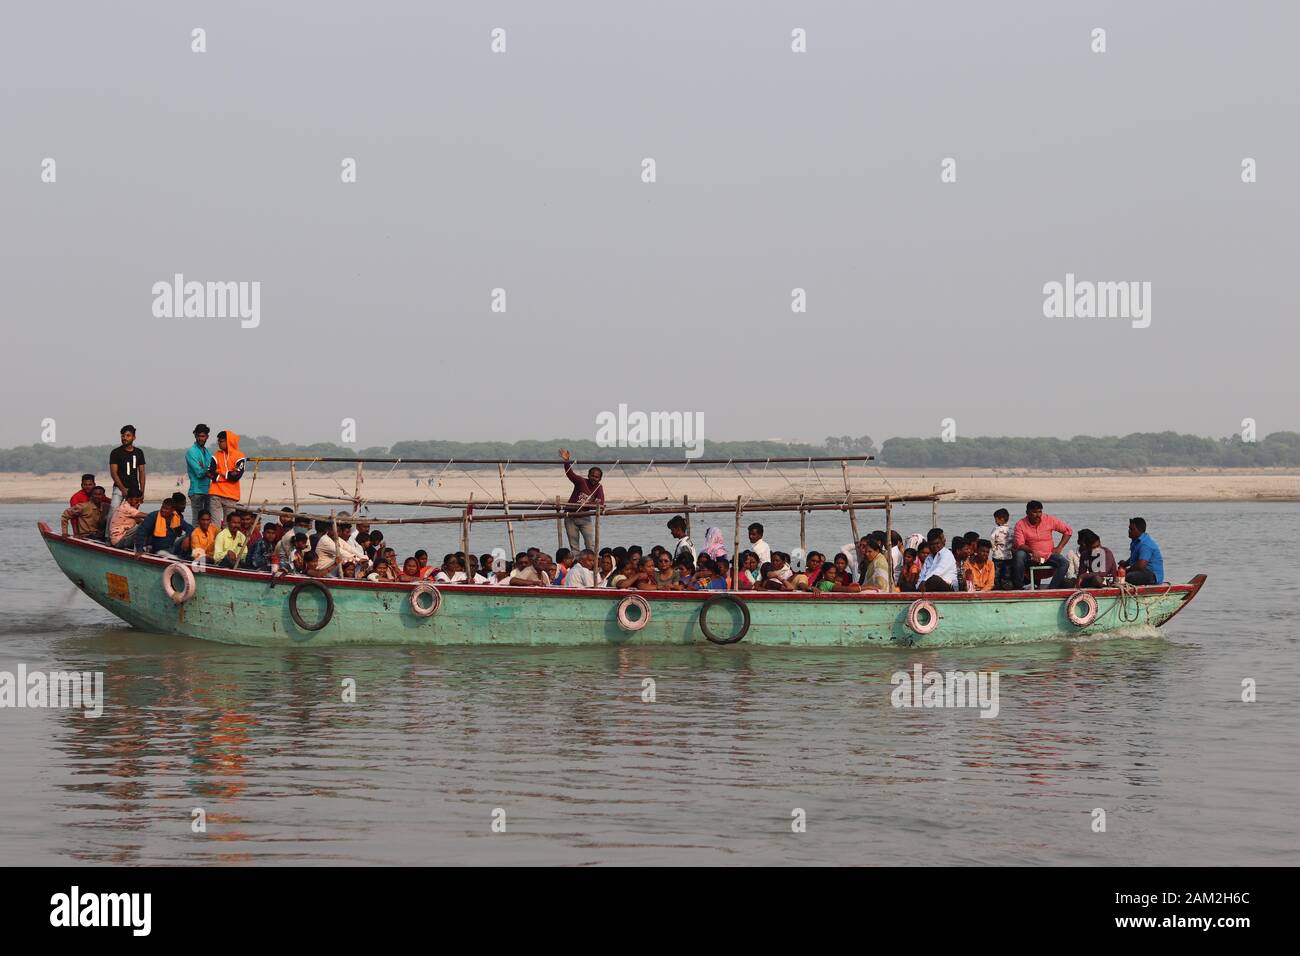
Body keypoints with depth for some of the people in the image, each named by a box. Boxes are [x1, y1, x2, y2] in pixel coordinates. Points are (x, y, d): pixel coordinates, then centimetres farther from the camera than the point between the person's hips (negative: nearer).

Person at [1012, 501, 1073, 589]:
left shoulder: (1050, 520, -3)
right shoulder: (1020, 524, -7)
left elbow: (1068, 530, 5)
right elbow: (1019, 544, -16)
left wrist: (1059, 547, -3)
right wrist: (1032, 551, -34)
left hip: (1049, 555, 2)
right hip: (1031, 557, -2)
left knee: (1064, 563, -27)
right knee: (1019, 555, -34)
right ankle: (1019, 588, -24)